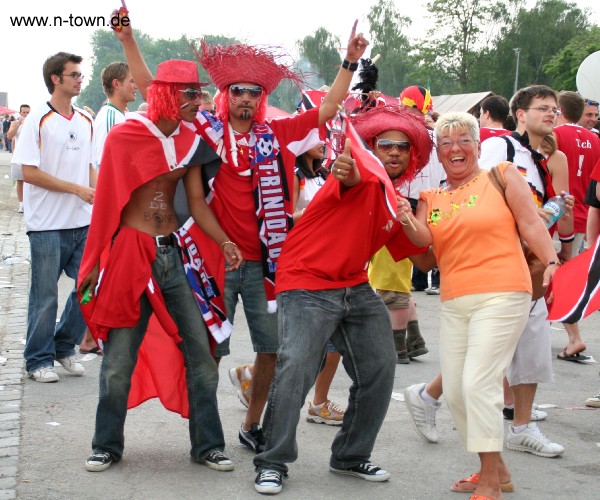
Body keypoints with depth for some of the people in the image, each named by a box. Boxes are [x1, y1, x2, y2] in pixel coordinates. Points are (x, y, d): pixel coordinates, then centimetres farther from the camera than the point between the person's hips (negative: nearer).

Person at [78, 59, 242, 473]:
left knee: (201, 353, 4)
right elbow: (107, 202, -2)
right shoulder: (124, 137, -7)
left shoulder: (189, 142, 7)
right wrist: (96, 261, 1)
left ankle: (208, 445, 15)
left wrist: (225, 243, -13)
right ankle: (107, 446, 19)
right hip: (130, 253, -5)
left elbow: (197, 204, 3)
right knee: (119, 361, 2)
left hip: (173, 254, 5)